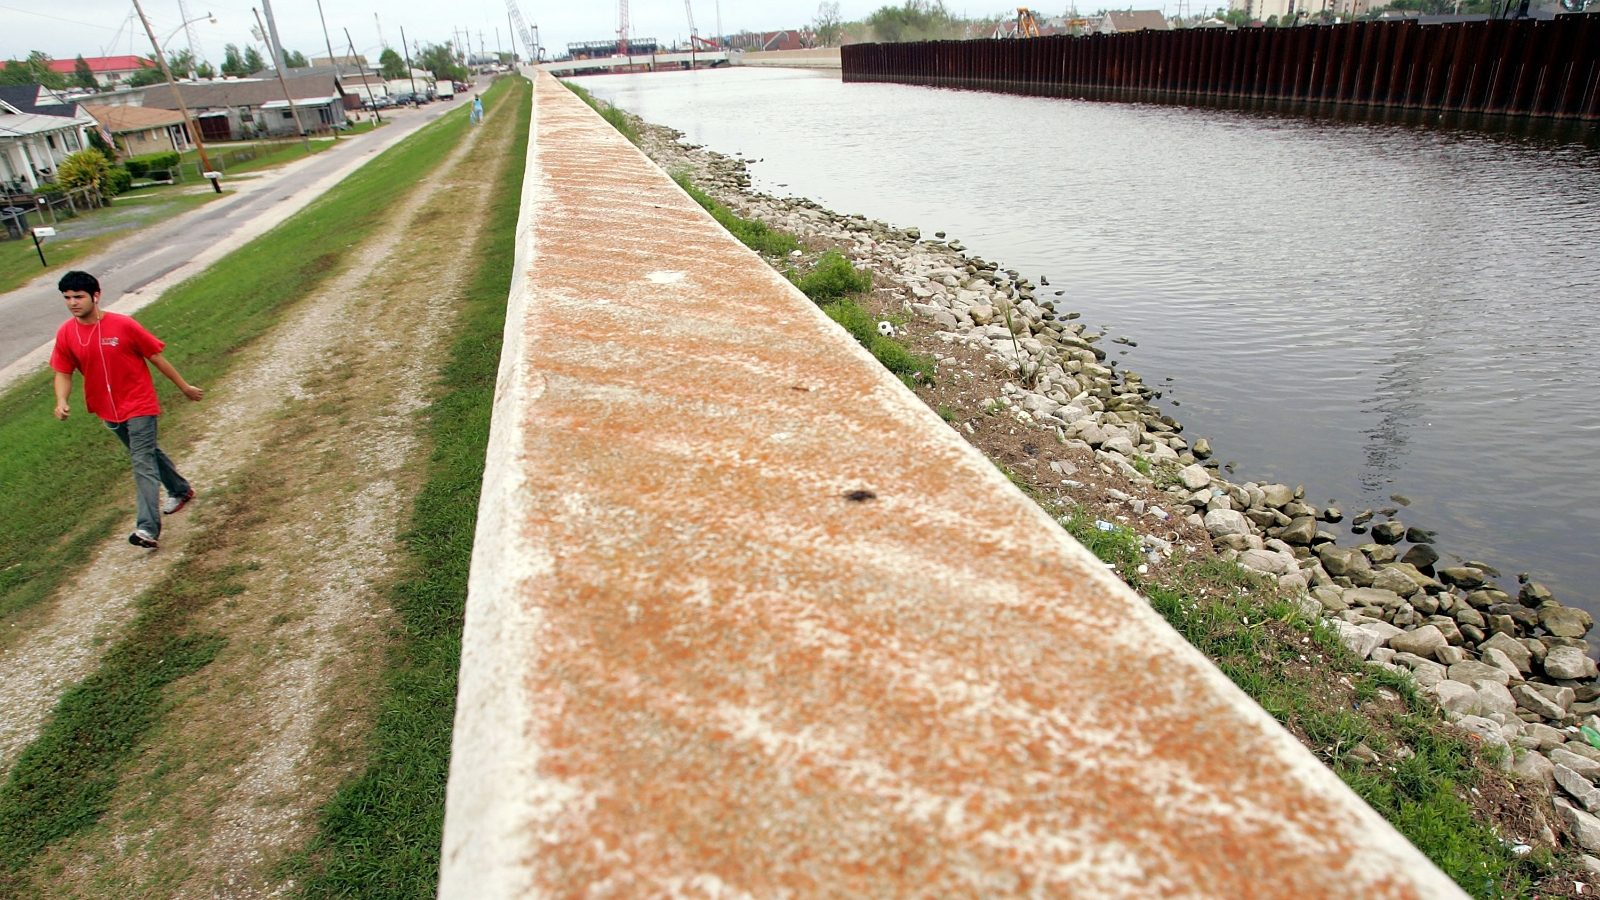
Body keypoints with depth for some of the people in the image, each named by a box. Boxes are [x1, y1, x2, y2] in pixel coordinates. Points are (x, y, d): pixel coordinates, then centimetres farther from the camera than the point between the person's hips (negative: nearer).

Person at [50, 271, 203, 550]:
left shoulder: (123, 326, -16)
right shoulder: (65, 334, -3)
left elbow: (155, 357, -6)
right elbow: (63, 373, 4)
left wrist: (184, 386, 1)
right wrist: (61, 400, -15)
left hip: (138, 405, -6)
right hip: (108, 410, 6)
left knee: (142, 462, -11)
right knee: (148, 453, 21)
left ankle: (148, 529, -15)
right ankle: (181, 490, 44)